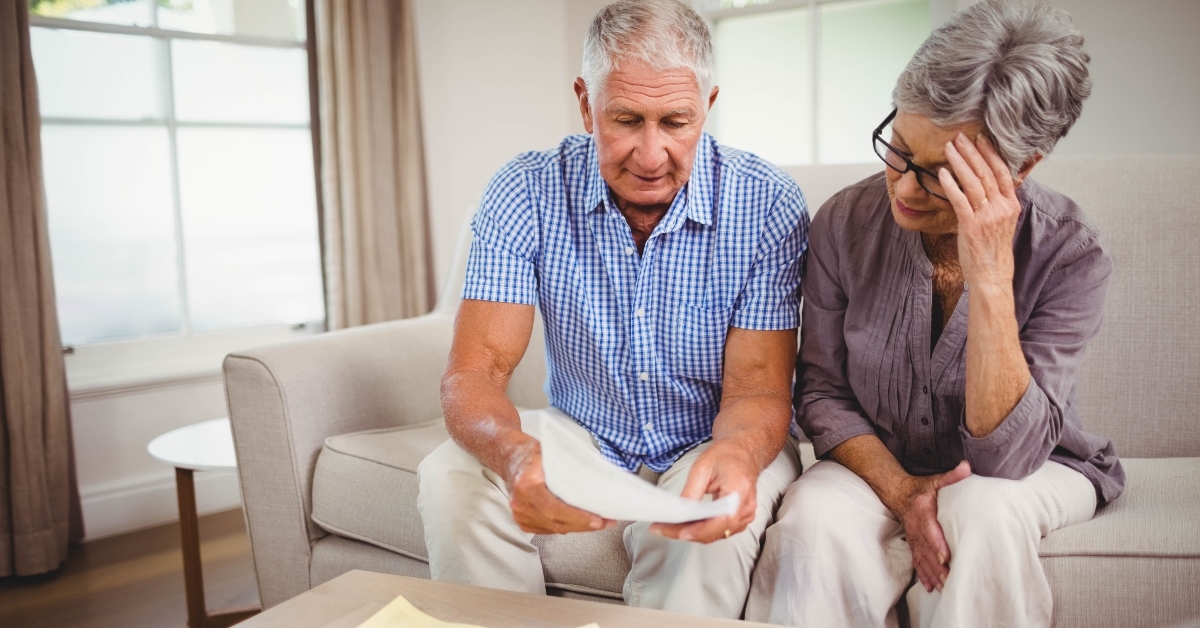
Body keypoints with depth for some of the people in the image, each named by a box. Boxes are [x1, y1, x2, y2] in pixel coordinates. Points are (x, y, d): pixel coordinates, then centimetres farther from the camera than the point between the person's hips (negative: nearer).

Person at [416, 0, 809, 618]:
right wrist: (516, 455, -44)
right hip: (580, 435, 2)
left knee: (711, 521, -35)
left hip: (710, 440, -1)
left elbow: (756, 387, -18)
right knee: (451, 479, -23)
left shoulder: (768, 205, -17)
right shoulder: (526, 194, -14)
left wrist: (738, 452, -44)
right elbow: (475, 369, -19)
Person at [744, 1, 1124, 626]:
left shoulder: (1069, 255, -20)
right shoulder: (845, 222, -12)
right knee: (814, 517, -31)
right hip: (875, 461, 1)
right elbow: (821, 389, -4)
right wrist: (897, 487, -21)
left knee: (981, 512, -35)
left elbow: (1004, 457, -26)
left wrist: (990, 280, -36)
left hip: (1035, 470, -1)